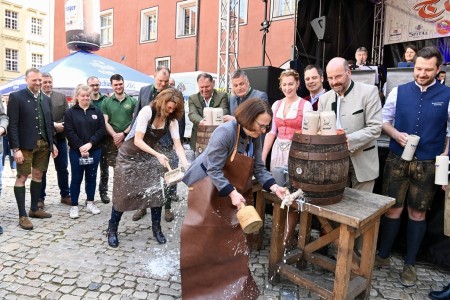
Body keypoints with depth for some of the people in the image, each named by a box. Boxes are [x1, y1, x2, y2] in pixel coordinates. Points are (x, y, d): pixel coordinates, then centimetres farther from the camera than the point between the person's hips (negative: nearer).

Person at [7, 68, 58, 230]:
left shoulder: (46, 99, 10)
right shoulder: (16, 97, -6)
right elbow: (12, 125, -11)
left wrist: (52, 143, 9)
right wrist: (16, 148, -16)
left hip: (43, 144, 6)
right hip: (25, 145, -5)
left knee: (38, 176, 13)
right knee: (22, 177, 1)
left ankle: (34, 209, 26)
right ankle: (22, 215, 8)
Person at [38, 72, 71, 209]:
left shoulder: (61, 97, 8)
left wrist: (61, 127, -14)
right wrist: (54, 125, -19)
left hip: (60, 138, 3)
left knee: (62, 168, 11)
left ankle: (65, 195, 23)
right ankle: (40, 197, 19)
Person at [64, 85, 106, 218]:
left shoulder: (97, 111, 6)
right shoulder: (70, 112, 1)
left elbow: (102, 129, -2)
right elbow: (69, 132, -7)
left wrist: (90, 143, -13)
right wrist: (80, 147, -17)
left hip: (94, 150, 2)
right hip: (76, 151, -2)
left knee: (91, 177, 10)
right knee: (76, 178, 4)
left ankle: (90, 203, 22)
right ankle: (74, 206, 14)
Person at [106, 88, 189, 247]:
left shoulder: (171, 119, -10)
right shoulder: (147, 111, -25)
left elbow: (177, 144, -15)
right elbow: (138, 140, -27)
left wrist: (186, 164, -31)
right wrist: (158, 155, -35)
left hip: (150, 155, 4)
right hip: (130, 155, -4)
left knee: (155, 192, 0)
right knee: (122, 194, 2)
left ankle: (156, 228, 18)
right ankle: (112, 230, 21)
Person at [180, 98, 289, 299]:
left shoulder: (255, 138, -5)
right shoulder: (225, 132, -27)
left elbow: (259, 168, 0)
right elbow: (214, 170, -27)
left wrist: (274, 187, -14)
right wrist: (232, 193, -32)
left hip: (234, 189, 7)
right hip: (209, 186, -7)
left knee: (233, 235, 14)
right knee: (200, 234, 2)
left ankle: (232, 281, 32)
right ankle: (191, 281, 20)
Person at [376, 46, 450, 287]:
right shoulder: (398, 92, 2)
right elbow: (384, 120, 8)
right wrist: (396, 134, -11)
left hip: (428, 165, 0)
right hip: (397, 160, 0)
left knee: (417, 214, 11)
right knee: (392, 210, 7)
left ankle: (410, 264, 27)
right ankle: (383, 255, 26)